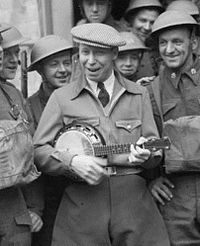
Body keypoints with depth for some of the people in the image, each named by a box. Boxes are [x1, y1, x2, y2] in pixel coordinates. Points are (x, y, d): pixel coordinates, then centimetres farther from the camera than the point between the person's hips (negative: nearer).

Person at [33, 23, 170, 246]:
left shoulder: (139, 95, 12)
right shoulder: (61, 98, 6)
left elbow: (156, 150, 10)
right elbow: (38, 151, 1)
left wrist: (145, 154, -13)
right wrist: (72, 161, -15)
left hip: (134, 202, 2)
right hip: (81, 205, -1)